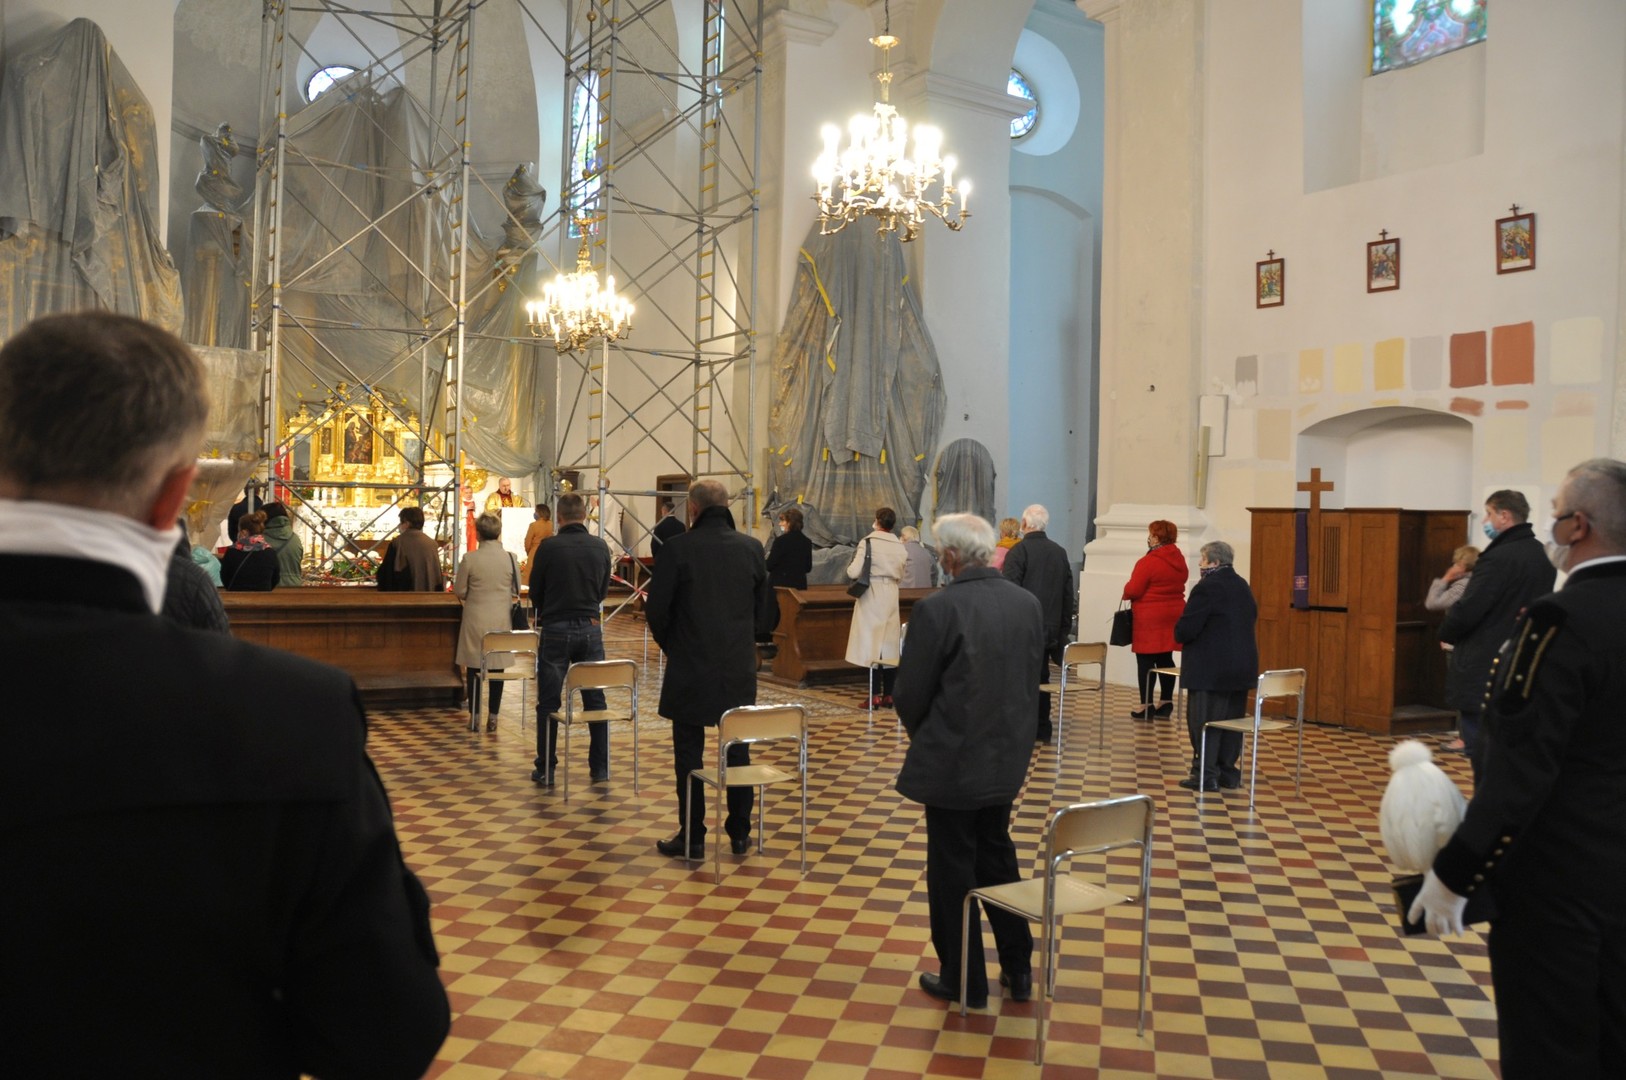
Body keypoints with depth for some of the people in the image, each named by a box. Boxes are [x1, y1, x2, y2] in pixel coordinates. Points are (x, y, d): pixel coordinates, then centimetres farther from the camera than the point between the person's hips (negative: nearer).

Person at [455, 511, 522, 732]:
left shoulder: (469, 559, -11)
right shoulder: (510, 559, -6)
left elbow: (460, 591, -3)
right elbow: (516, 592, 3)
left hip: (475, 620, -1)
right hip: (501, 620, 1)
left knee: (473, 669, 8)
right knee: (497, 668, 8)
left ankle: (474, 716, 12)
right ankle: (492, 717, 11)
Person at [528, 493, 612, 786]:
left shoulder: (549, 547, -10)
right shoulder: (600, 547, -1)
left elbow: (535, 592, 1)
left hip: (556, 630, -2)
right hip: (590, 629, 3)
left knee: (548, 703, 6)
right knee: (595, 700, 10)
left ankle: (546, 769, 11)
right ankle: (600, 767, 14)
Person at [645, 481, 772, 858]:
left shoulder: (677, 548, -12)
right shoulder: (751, 548, 0)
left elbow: (657, 609, -7)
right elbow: (762, 608, 8)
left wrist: (670, 645, 11)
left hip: (690, 667, -3)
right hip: (740, 668, 4)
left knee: (689, 752, 6)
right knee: (737, 749, 13)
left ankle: (692, 837, 11)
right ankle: (740, 834, 20)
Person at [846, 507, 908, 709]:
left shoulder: (867, 542, -10)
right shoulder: (900, 546, 5)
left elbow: (854, 572, -14)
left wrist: (850, 567, 7)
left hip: (871, 596, -4)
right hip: (891, 596, 4)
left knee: (871, 643, -2)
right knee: (889, 643, 9)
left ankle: (874, 696, -4)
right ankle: (888, 694, 11)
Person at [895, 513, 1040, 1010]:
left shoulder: (937, 609, -20)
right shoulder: (1028, 604, -2)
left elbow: (910, 694, -13)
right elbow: (1032, 681, 6)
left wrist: (923, 740, 7)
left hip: (952, 761, -6)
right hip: (1008, 758, 6)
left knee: (953, 870, 9)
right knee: (997, 857, 22)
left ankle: (964, 982, 21)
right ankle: (1017, 969, 30)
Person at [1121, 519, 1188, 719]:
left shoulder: (1148, 562, -16)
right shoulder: (1179, 560, 8)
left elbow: (1133, 590, -16)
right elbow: (1180, 582, 16)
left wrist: (1125, 593, 4)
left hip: (1150, 618, -7)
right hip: (1173, 614, 8)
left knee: (1145, 661, -1)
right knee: (1165, 659, 13)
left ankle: (1146, 705, 1)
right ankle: (1166, 701, 18)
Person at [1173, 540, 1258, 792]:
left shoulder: (1207, 587, -15)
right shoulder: (1243, 586, 12)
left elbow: (1185, 630, -17)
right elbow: (1251, 618, 21)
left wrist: (1181, 636, 4)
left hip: (1210, 667, -8)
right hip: (1242, 665, 8)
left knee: (1203, 720, -1)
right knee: (1232, 720, 12)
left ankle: (1206, 775, 1)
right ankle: (1228, 772, 18)